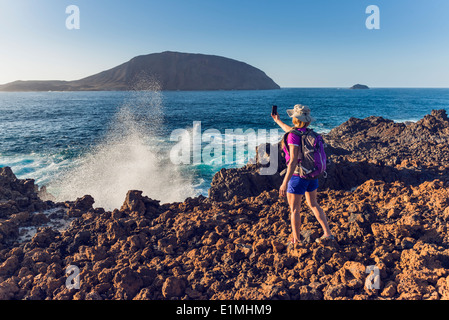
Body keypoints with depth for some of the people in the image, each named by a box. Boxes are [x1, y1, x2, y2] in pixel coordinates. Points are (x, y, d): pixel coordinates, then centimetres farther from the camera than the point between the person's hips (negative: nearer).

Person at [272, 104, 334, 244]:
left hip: (298, 176, -8)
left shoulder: (294, 136, -22)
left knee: (294, 209, 7)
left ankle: (295, 241, 18)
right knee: (313, 204, 23)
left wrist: (284, 183, -27)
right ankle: (328, 233, 26)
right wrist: (278, 121, 38)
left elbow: (293, 161, -28)